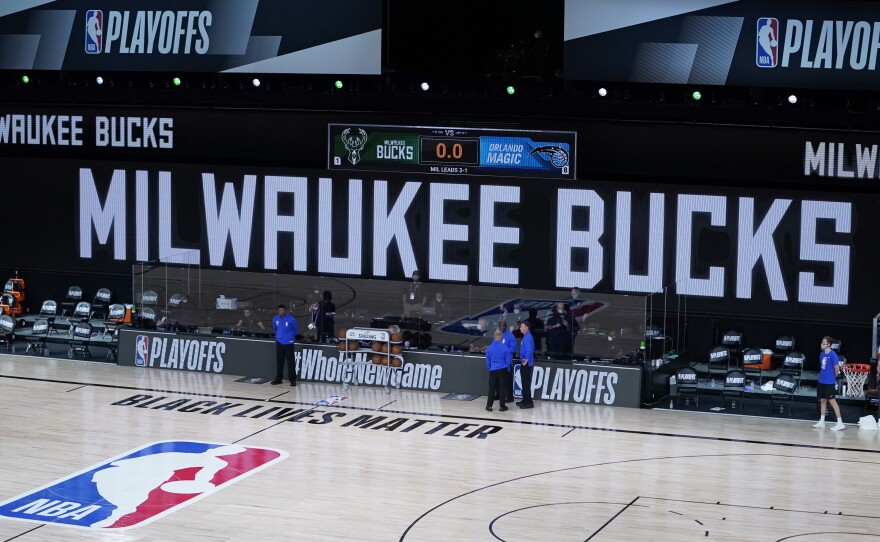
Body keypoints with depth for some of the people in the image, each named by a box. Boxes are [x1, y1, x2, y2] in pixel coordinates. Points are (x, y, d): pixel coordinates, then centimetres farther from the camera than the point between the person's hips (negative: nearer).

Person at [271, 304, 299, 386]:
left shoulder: (291, 319, -14)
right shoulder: (275, 319, -1)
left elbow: (296, 329, 2)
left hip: (288, 343, -4)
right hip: (279, 342, 4)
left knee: (291, 362, -5)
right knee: (279, 362, 10)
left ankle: (293, 380, 0)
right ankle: (278, 378, 21)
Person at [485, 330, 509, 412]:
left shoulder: (489, 348, -3)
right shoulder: (504, 347, -9)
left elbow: (487, 361, 5)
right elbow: (507, 360, -1)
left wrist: (489, 369, 18)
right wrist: (508, 370, 13)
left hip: (493, 371, 1)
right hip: (503, 370, -1)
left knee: (491, 388, 7)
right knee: (502, 388, 5)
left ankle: (489, 406, 7)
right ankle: (502, 406, 7)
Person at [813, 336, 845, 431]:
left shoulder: (833, 355, -14)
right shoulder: (822, 354, 9)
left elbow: (837, 368, -13)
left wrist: (834, 377, 2)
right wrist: (822, 375, 10)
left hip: (829, 382, -8)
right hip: (821, 381, 8)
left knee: (832, 400, -8)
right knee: (822, 400, 14)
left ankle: (840, 423, -6)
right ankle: (822, 421, 23)